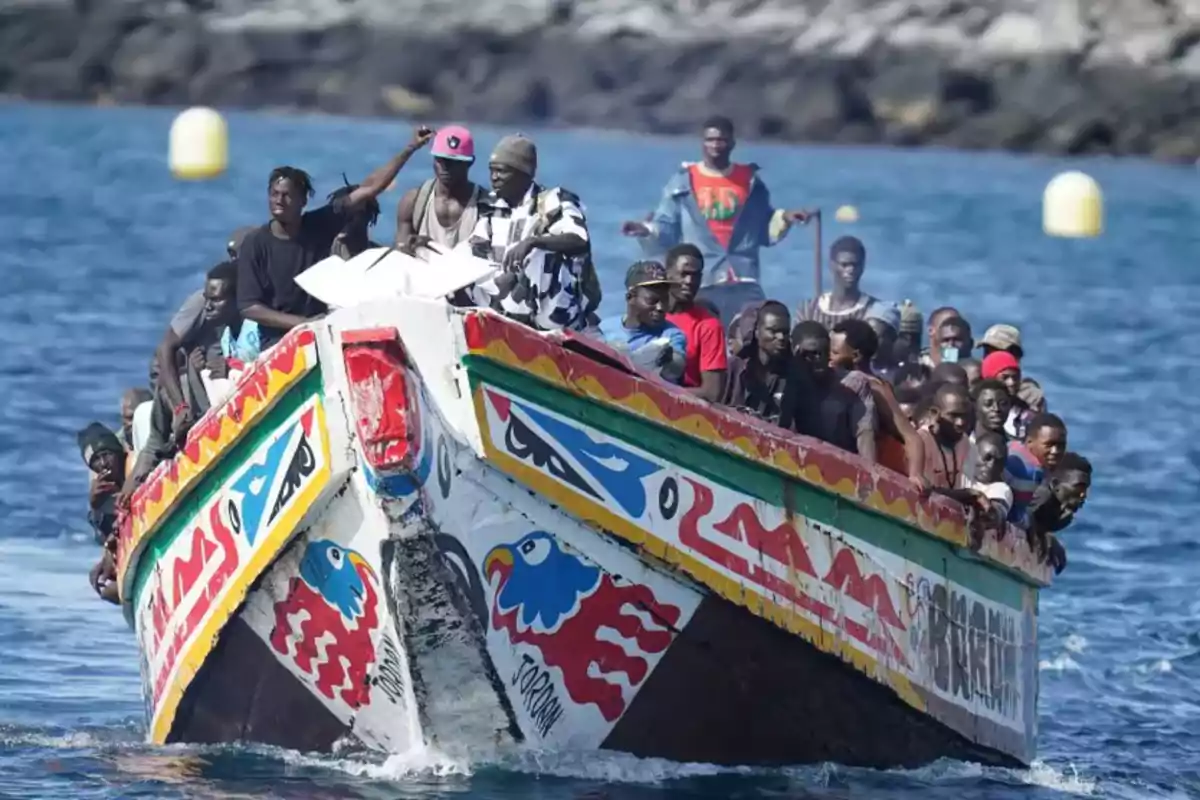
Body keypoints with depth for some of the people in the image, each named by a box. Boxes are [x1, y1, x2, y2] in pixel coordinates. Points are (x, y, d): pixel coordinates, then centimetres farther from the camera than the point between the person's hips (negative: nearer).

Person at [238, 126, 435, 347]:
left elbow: (369, 189, -1)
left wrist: (410, 149, -6)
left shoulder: (320, 224, 0)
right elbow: (248, 307, -8)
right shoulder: (256, 244, -5)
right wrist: (302, 323, -16)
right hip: (279, 341, -3)